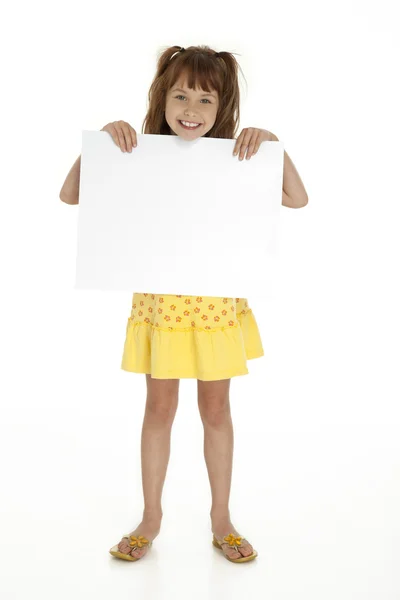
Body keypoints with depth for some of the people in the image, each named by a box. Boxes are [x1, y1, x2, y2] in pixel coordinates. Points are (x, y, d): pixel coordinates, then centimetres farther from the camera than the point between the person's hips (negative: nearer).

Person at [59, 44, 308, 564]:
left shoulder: (232, 160, -4)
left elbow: (297, 199, -8)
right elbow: (70, 195, -7)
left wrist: (271, 144, -18)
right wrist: (103, 139, -16)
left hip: (218, 301, 1)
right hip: (161, 300, 0)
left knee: (215, 408, 12)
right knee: (159, 408, 10)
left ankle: (221, 519, 28)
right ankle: (151, 520, 27)